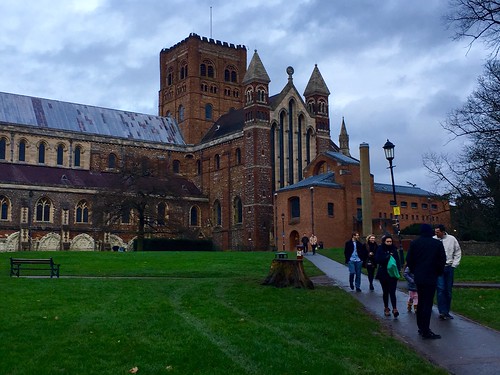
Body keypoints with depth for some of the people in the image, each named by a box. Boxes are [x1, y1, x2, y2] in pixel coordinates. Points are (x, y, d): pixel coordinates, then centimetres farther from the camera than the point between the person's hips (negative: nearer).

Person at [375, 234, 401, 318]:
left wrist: (398, 268, -13)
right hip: (383, 274, 0)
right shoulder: (380, 249, -2)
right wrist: (386, 257, -24)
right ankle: (386, 308, 24)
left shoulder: (394, 249, 3)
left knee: (392, 292, -9)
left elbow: (397, 260, 1)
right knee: (385, 292, 11)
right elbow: (377, 260, -13)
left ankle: (394, 309, -14)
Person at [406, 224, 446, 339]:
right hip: (431, 278, -3)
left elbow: (409, 260, 1)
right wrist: (438, 272, 12)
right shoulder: (438, 244, -4)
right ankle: (425, 331, -3)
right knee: (428, 303, -3)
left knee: (421, 301, 17)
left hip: (418, 277, 4)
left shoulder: (414, 243, 1)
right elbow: (442, 261, -2)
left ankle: (421, 327, 23)